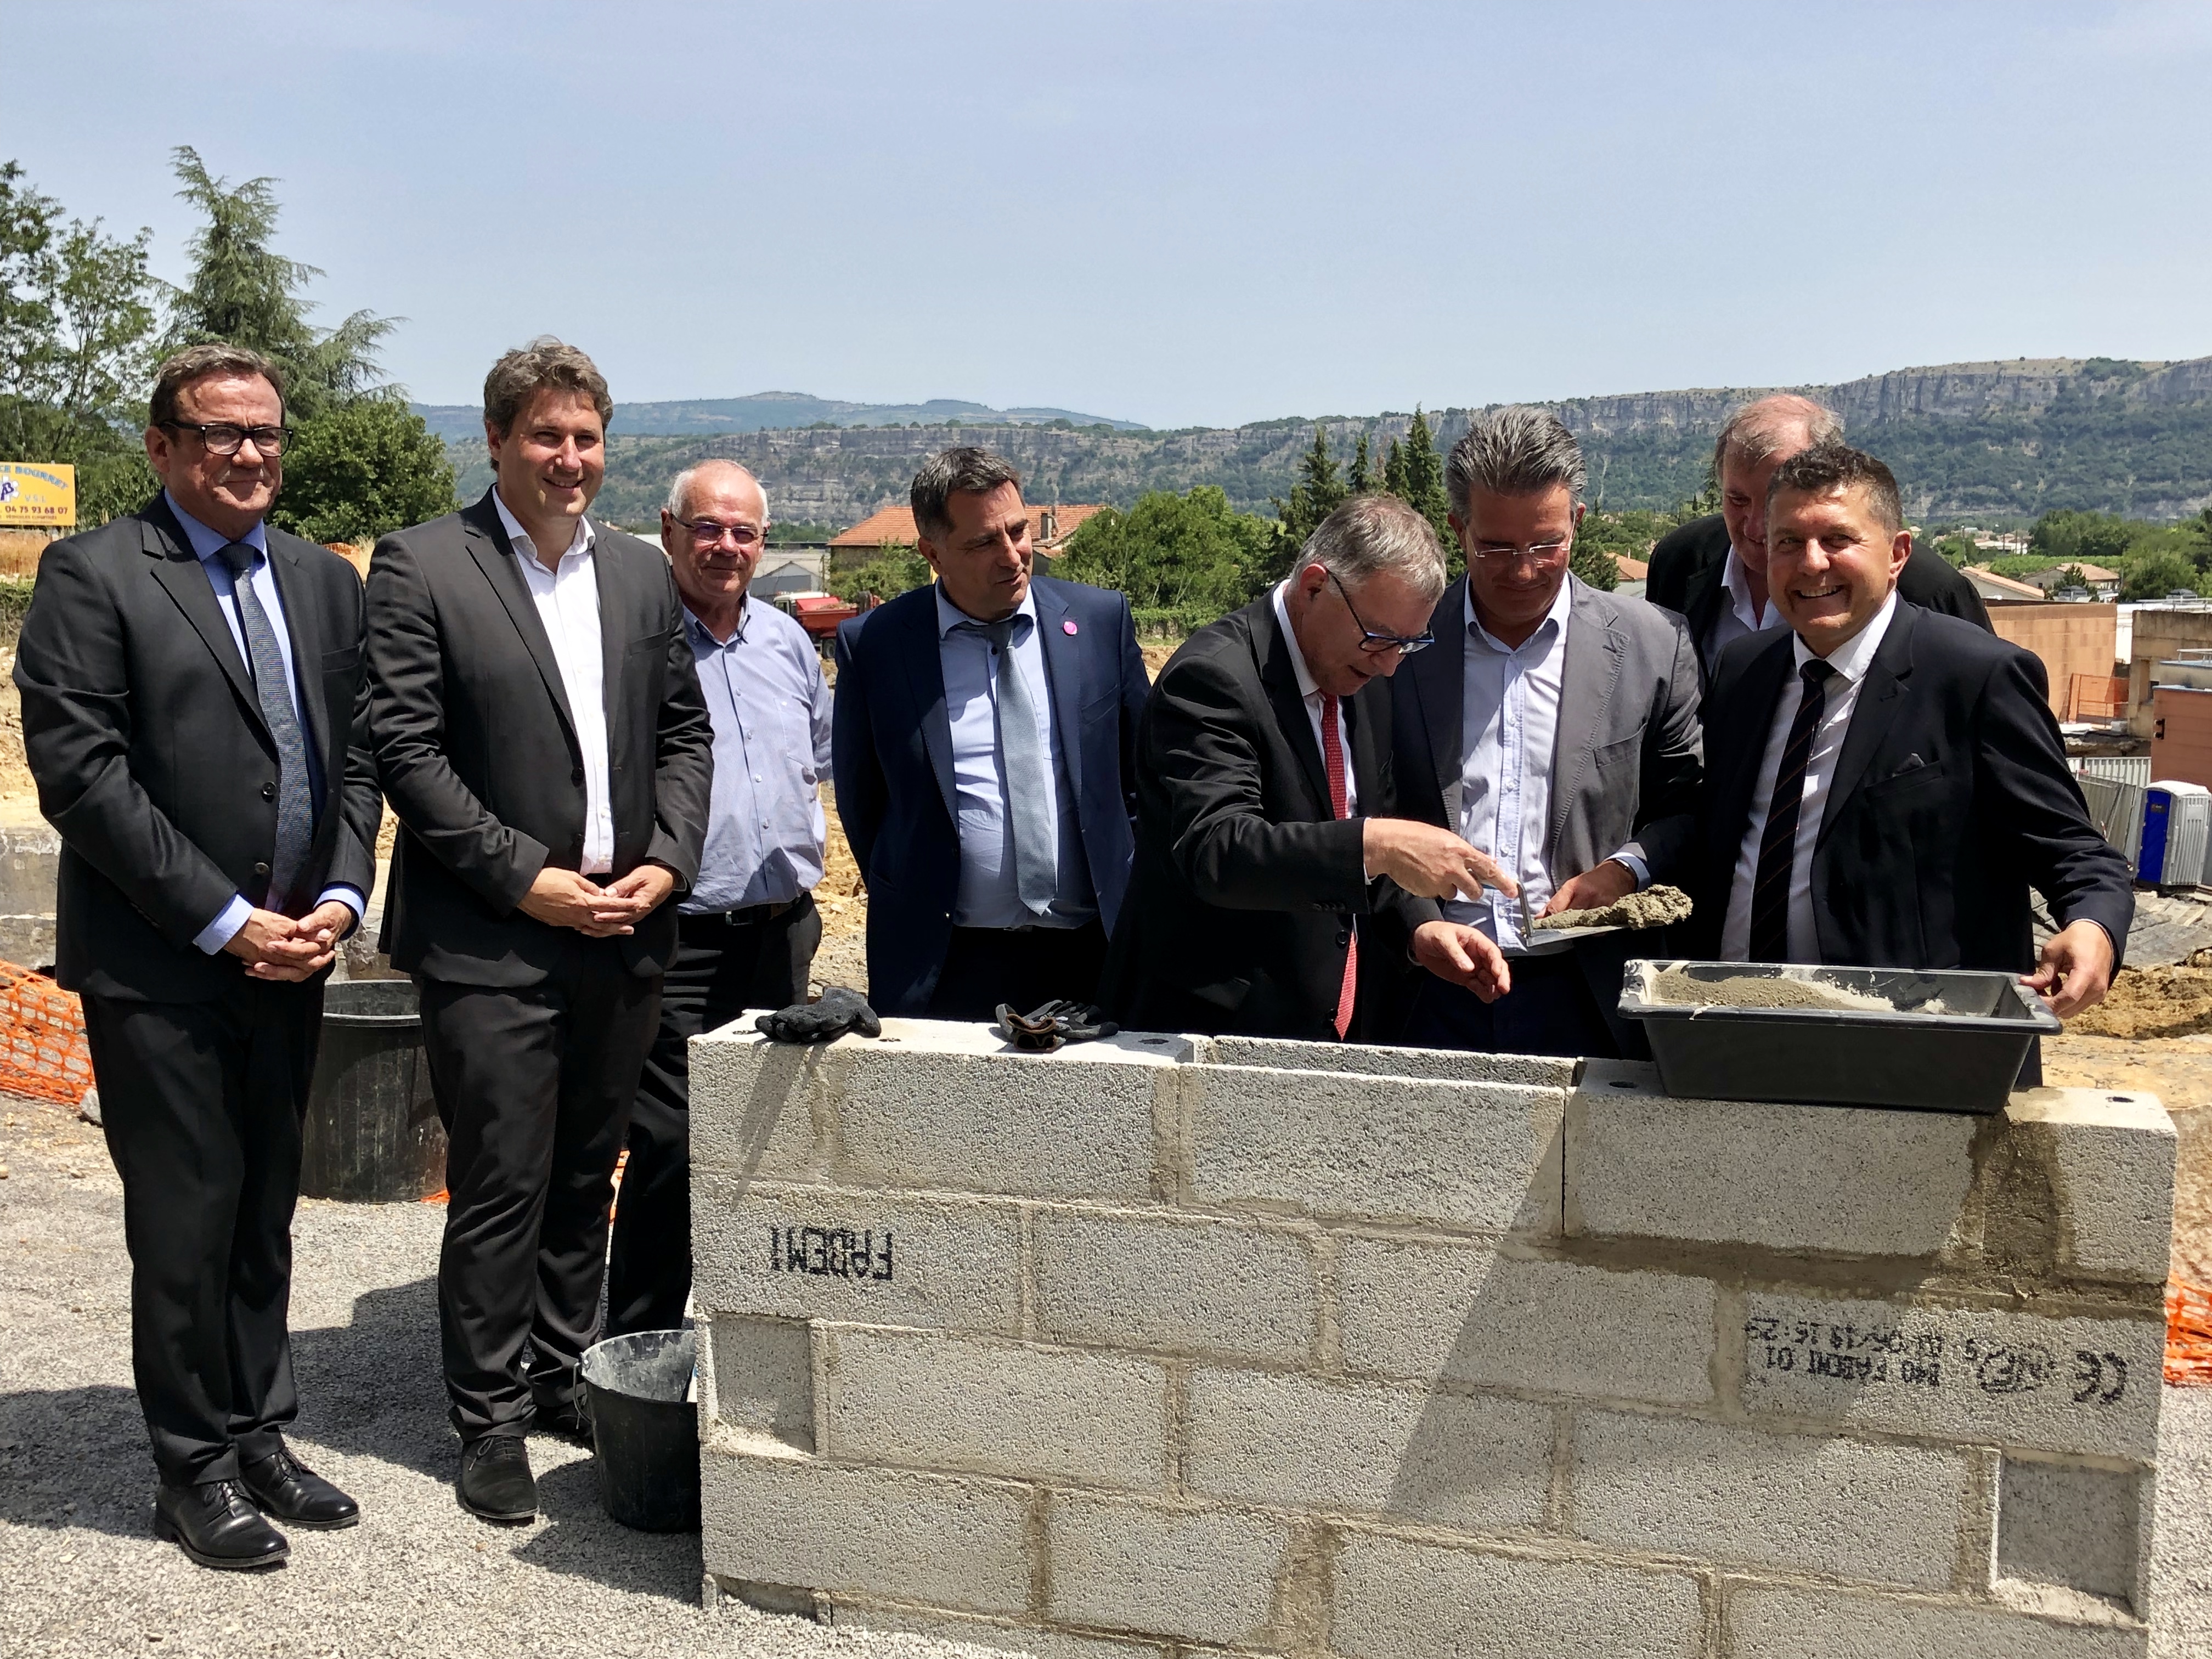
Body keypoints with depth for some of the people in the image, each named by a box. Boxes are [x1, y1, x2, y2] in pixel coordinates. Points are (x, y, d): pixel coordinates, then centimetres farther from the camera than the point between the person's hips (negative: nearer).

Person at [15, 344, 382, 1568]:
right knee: (186, 1219, 3)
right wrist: (224, 921, -14)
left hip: (289, 960, 5)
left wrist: (341, 896, -3)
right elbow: (80, 772, -13)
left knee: (265, 1214, 14)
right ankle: (195, 1469, 18)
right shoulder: (92, 574, -6)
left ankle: (259, 1439, 27)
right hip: (157, 968, -5)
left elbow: (357, 756, 13)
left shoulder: (326, 582, 12)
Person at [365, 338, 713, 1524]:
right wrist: (528, 880, -14)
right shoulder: (421, 567, -5)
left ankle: (564, 1378, 30)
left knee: (586, 1178, 15)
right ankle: (490, 1423, 15)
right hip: (492, 941, -5)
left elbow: (685, 733, 14)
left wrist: (667, 860, -2)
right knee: (501, 1188, 1)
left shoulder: (642, 573, 12)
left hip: (626, 935, 5)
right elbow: (406, 753, -10)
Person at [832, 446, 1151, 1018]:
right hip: (945, 966, -1)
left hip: (1090, 956, 2)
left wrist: (1130, 902, 9)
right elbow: (860, 798, 9)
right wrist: (905, 906, 7)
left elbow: (1145, 771, 12)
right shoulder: (873, 644, -2)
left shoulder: (1101, 619, 3)